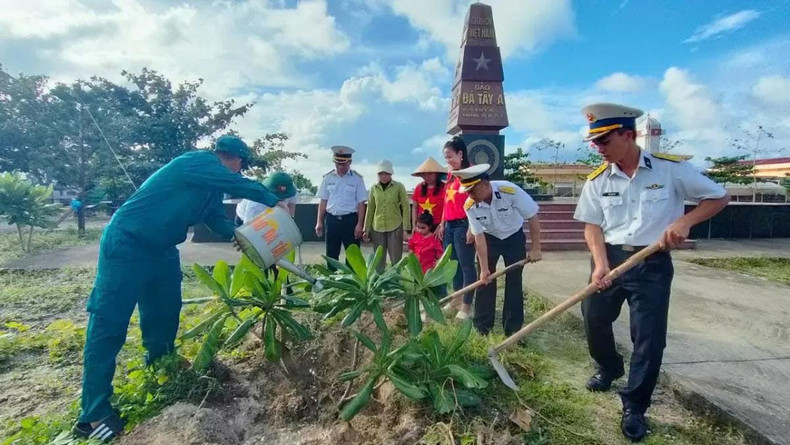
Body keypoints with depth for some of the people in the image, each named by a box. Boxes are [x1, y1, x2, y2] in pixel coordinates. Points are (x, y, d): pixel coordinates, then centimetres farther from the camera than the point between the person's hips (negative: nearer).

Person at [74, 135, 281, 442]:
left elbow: (218, 220, 12)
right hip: (127, 245, -10)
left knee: (165, 311, 18)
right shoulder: (199, 162, -19)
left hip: (161, 250, 10)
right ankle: (94, 414, 0)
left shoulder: (211, 187, 10)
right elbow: (242, 186, -24)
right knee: (109, 323, -6)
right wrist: (275, 202, -13)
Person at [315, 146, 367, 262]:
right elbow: (323, 201, 8)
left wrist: (359, 224, -9)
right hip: (331, 220, 3)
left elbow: (361, 203, -3)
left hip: (350, 220, -2)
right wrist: (319, 222, 5)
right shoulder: (328, 178, 4)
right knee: (331, 254, 10)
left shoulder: (357, 179, -4)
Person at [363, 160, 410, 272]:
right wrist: (367, 229, 7)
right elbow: (370, 209, 10)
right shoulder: (374, 188, 5)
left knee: (396, 260, 2)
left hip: (395, 228, -2)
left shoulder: (399, 187, -3)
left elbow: (405, 208, -2)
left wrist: (405, 229, -7)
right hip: (377, 228, 3)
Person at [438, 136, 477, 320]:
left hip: (463, 225, -8)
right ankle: (456, 298, 27)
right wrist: (442, 223, 17)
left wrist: (472, 228, -19)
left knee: (466, 265, 0)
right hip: (449, 226, 8)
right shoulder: (450, 174, 15)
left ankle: (467, 305, 9)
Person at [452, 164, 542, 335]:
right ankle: (482, 328, 14)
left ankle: (513, 329, 14)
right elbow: (479, 237, -16)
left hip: (514, 237, -1)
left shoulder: (510, 191, -33)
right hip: (489, 238, 2)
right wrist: (484, 268, -15)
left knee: (514, 282, 1)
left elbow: (533, 217, -22)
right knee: (485, 280, 1)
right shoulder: (470, 206, -24)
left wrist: (535, 248, -18)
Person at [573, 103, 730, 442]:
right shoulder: (597, 180, -1)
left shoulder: (670, 167, -8)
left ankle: (634, 407, 17)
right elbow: (592, 226, -3)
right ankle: (609, 368, 41)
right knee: (593, 318, 10)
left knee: (649, 336, -1)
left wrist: (685, 222, -18)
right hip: (610, 258, 3)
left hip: (652, 264, -3)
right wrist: (600, 264, -18)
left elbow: (719, 197, 0)